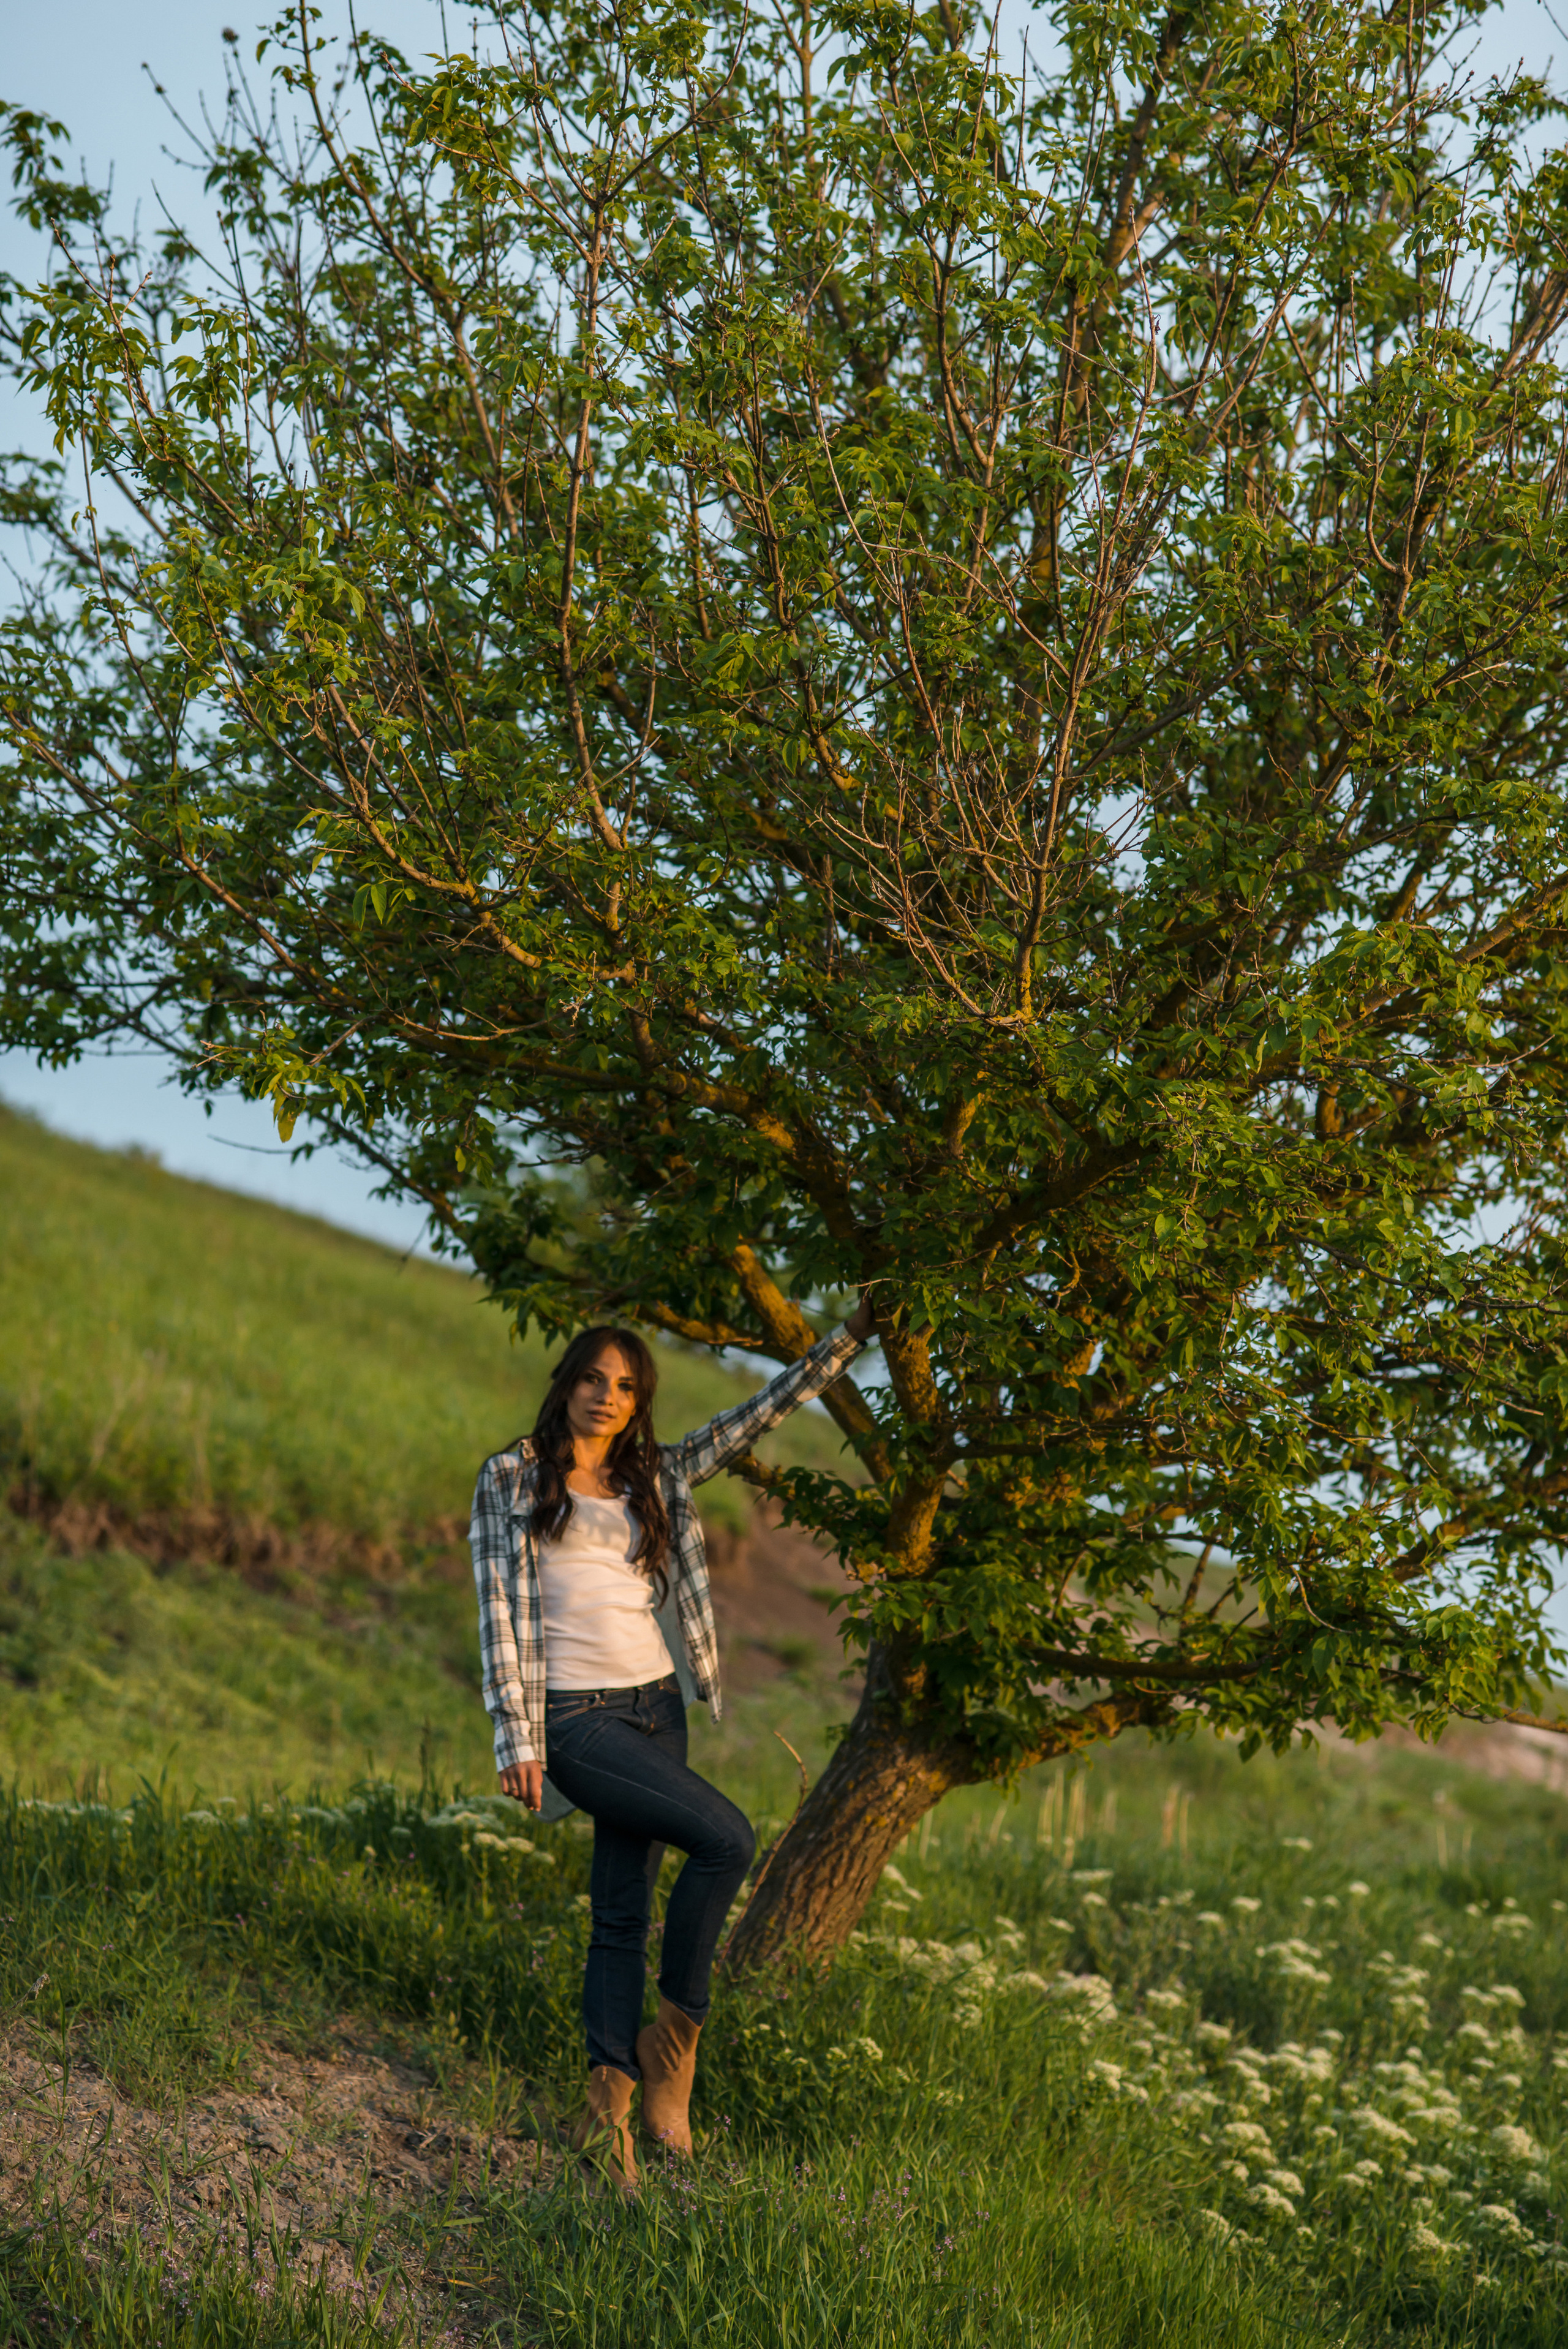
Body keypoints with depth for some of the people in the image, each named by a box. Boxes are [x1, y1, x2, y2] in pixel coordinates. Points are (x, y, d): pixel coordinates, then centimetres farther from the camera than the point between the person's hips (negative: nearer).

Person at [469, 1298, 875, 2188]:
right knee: (727, 1838, -19)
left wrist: (853, 1335, 16)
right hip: (575, 1717, -5)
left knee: (624, 1911, 1)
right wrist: (516, 1740, -10)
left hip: (656, 1706, 5)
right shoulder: (511, 1479, 2)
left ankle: (610, 2101, 1)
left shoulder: (657, 1477, 14)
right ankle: (676, 2034, -5)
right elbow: (500, 1612, -3)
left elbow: (761, 1415, 19)